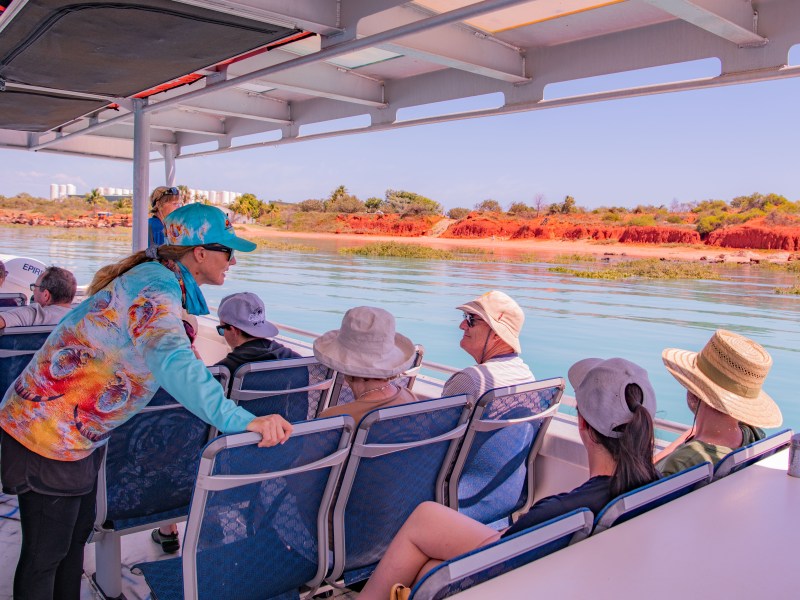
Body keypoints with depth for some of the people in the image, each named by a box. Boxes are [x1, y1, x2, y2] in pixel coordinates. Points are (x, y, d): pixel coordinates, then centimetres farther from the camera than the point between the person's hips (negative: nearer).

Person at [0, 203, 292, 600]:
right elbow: (172, 362, -45)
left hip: (79, 432, 10)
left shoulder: (157, 277, 3)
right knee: (46, 554, 6)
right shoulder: (155, 289, -27)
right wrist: (241, 420, -51)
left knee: (77, 534, 22)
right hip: (48, 434, -10)